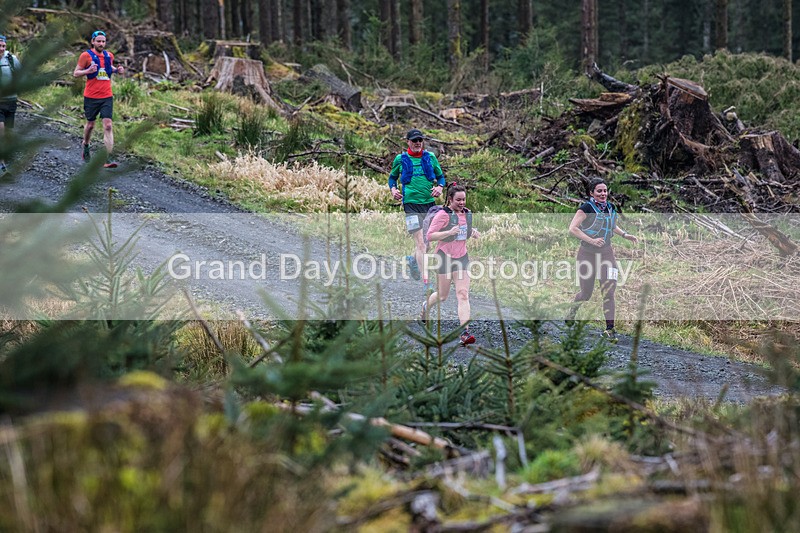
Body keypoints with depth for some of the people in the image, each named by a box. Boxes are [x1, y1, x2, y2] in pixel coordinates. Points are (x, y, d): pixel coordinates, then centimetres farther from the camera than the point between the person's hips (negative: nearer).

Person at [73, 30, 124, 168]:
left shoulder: (109, 56, 8)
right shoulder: (86, 56, -5)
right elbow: (75, 73, -3)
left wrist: (117, 70, 6)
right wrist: (88, 71, -21)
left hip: (107, 97, 2)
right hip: (91, 97, -2)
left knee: (108, 126, -10)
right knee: (90, 124, 12)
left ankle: (108, 159, -15)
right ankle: (85, 147, 42)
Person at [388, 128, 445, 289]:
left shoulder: (430, 157, 9)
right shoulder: (400, 159, 5)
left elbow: (440, 176, 17)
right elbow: (392, 177, 18)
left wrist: (439, 187, -3)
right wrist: (393, 189, -2)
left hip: (429, 202, 3)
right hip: (411, 203, -3)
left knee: (427, 241, 13)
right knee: (420, 242, -12)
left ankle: (413, 259, 46)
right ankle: (426, 281, -15)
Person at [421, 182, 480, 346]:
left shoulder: (467, 213, 8)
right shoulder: (443, 214, -12)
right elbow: (430, 236, -16)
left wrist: (473, 233, 4)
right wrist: (449, 232, -29)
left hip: (462, 257, 5)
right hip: (445, 256, -4)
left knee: (463, 294, -9)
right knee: (442, 296, 7)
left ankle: (465, 333, -15)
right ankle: (426, 306, 43)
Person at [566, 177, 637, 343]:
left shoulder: (610, 208, 4)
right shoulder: (586, 208, -15)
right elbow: (573, 228, -23)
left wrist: (625, 235, 6)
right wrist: (591, 240, -30)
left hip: (606, 253, 4)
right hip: (587, 254, -4)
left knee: (609, 292, -9)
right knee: (586, 294, 8)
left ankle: (609, 329, -5)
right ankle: (573, 309, 43)